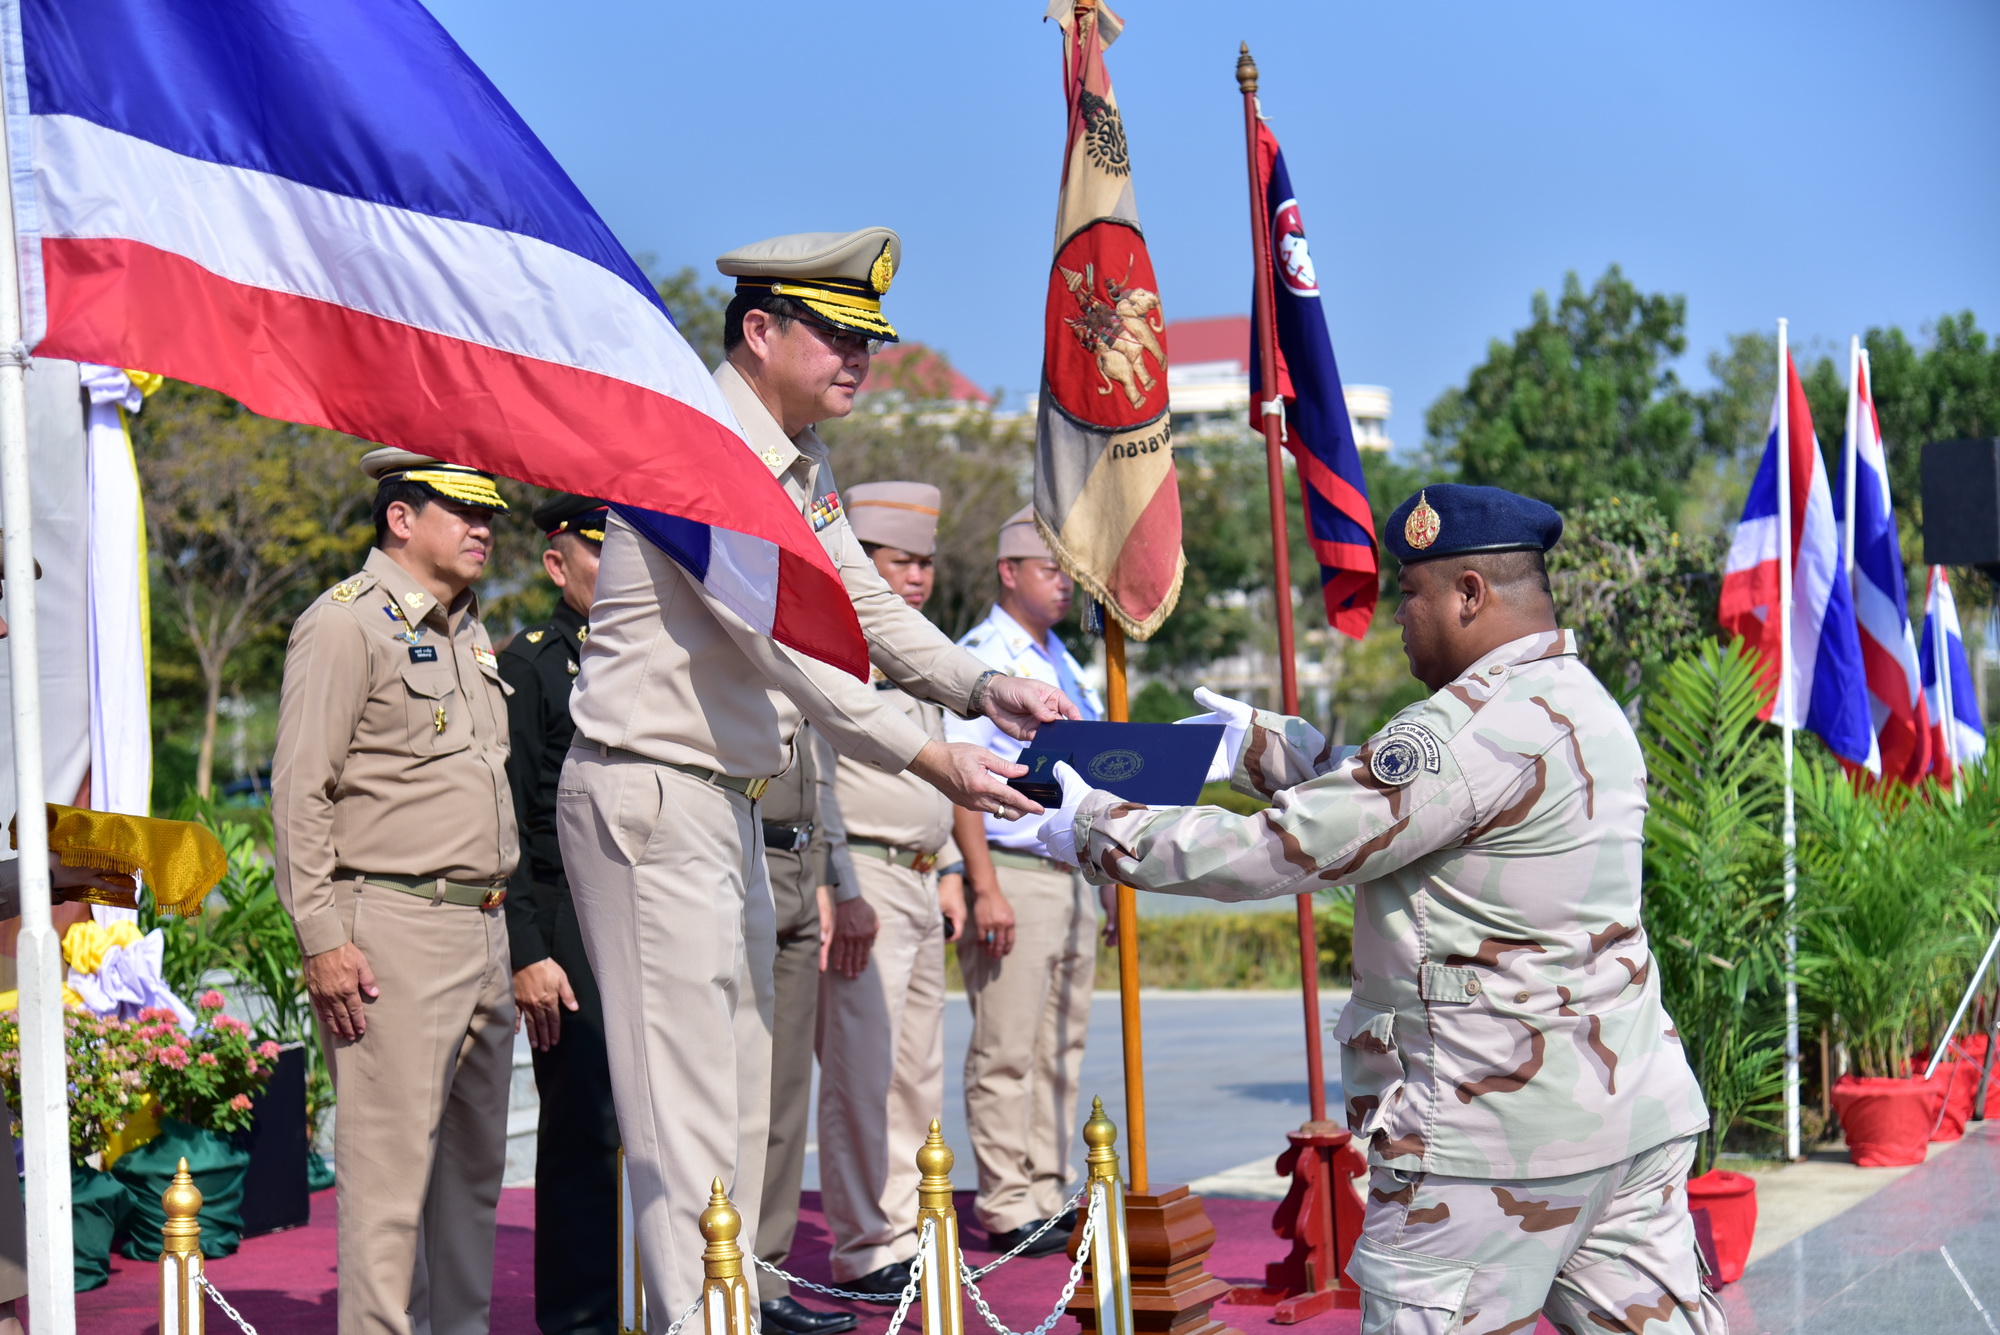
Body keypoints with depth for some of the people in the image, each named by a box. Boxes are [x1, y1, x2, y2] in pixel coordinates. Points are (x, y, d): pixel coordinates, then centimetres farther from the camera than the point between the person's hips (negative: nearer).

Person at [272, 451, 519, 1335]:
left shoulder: (468, 631, 19)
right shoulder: (345, 623, -7)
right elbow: (300, 793, -12)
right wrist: (323, 939, -17)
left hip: (486, 931, 9)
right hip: (394, 935, -9)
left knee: (475, 1159, 13)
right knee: (390, 1161, -9)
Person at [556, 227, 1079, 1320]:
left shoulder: (802, 464, 14)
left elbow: (862, 605, 17)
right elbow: (788, 647, -23)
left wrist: (981, 687, 1)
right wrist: (930, 761, -24)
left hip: (728, 806, 10)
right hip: (649, 801, -10)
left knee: (739, 1092, 12)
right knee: (687, 1097, -10)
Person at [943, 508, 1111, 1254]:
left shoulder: (1065, 664, 19)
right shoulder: (980, 658, -7)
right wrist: (985, 887, -19)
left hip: (1074, 879, 8)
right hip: (1012, 876, -8)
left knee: (1061, 1050, 9)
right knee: (1006, 1053, -5)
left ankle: (1047, 1198, 15)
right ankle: (1005, 1210, -1)